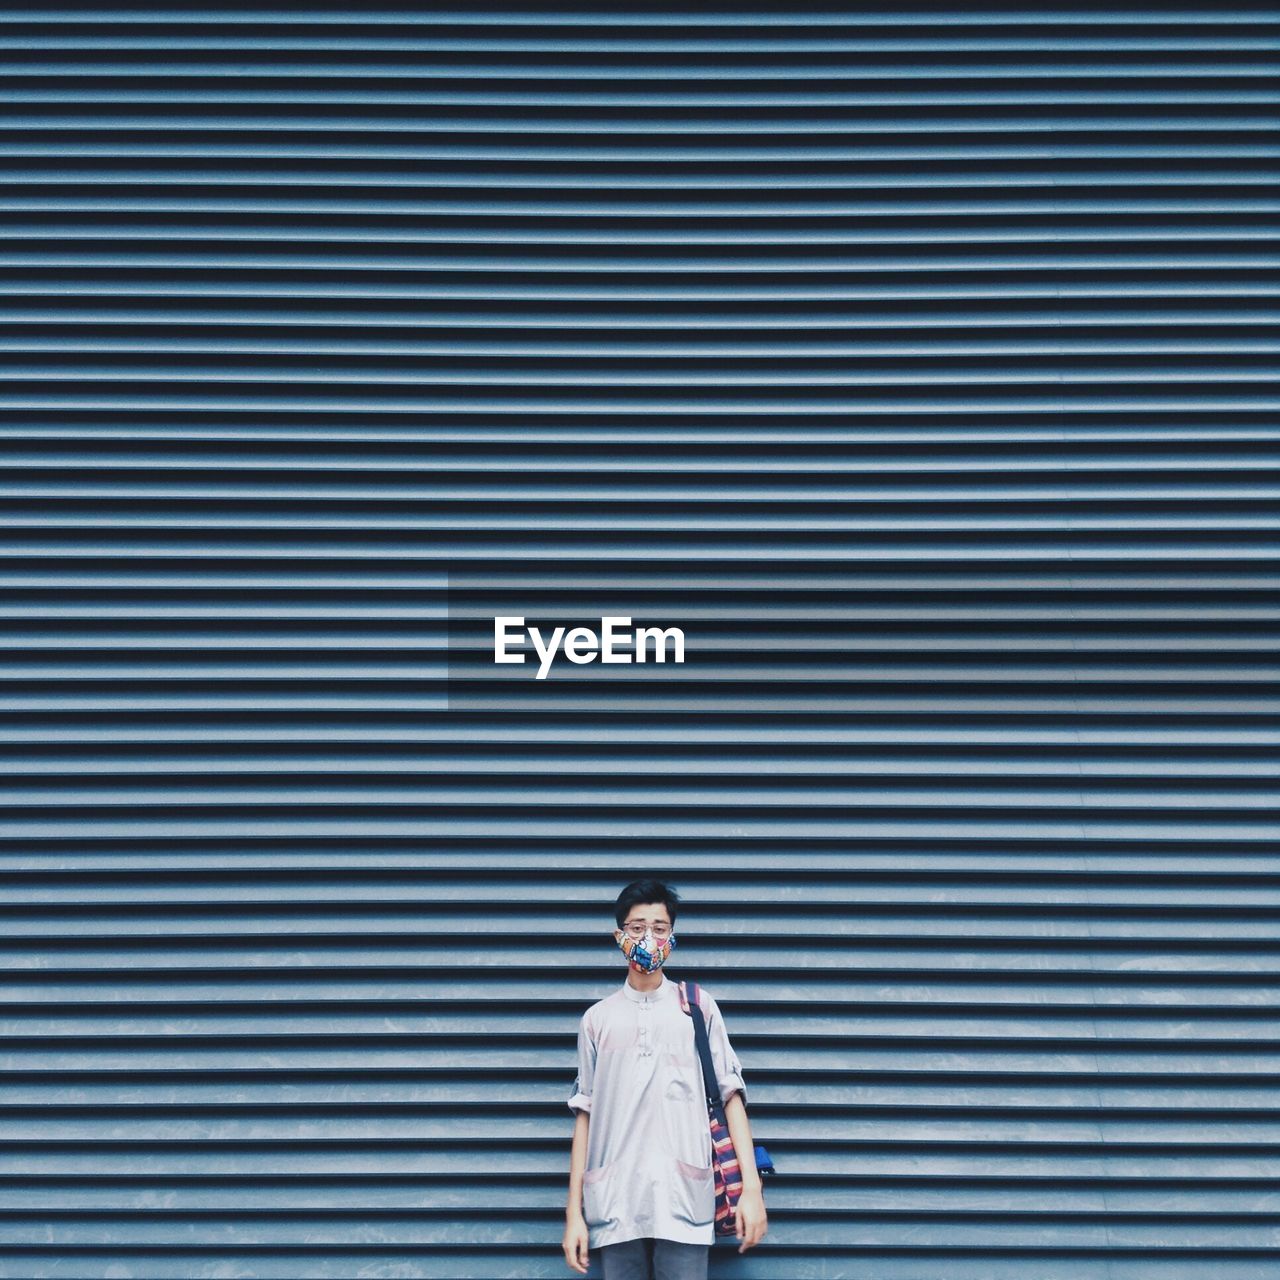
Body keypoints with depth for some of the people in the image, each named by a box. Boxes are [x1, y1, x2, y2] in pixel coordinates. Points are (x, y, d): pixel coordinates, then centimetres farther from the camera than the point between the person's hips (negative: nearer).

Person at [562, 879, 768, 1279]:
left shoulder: (698, 1008, 11)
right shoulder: (597, 1019, 14)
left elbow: (731, 1095, 6)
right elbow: (585, 1114, 12)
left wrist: (751, 1187, -4)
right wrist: (574, 1212, 7)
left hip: (683, 1202, -1)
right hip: (614, 1206, 1)